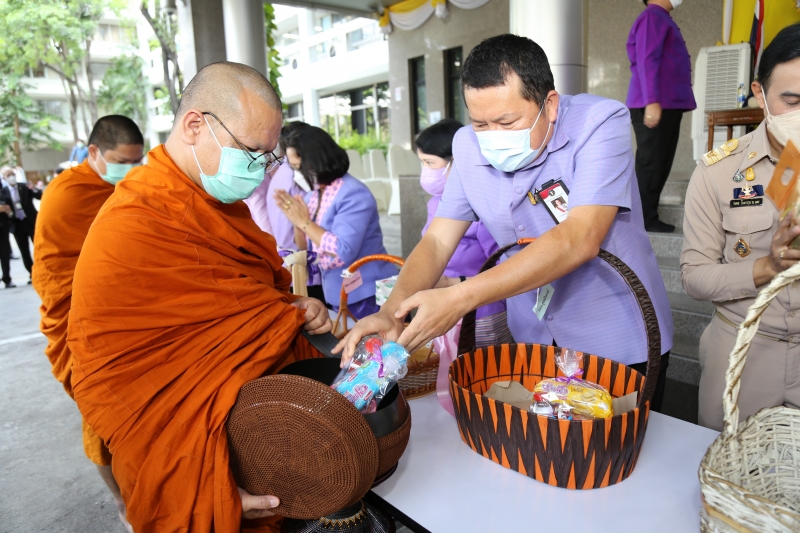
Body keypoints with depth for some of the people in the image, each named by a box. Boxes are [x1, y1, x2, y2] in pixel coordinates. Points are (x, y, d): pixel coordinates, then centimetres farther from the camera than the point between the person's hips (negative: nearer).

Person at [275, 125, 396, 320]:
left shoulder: (354, 194, -18)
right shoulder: (312, 196, 6)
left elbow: (343, 253, -26)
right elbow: (306, 250, 10)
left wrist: (304, 222, -20)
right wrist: (296, 221, -8)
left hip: (368, 297, -7)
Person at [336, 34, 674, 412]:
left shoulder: (600, 124, -21)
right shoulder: (469, 146, -7)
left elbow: (580, 239, -32)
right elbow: (437, 241, -7)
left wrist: (461, 298, -39)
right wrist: (390, 312, -25)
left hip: (620, 342, -3)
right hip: (533, 340, 4)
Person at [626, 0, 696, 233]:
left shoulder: (663, 19, 25)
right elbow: (646, 61, -17)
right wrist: (652, 101, -25)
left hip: (668, 105, 10)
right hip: (655, 106, -10)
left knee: (660, 164, 9)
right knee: (650, 163, -9)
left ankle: (650, 217, 14)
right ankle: (645, 219, -6)